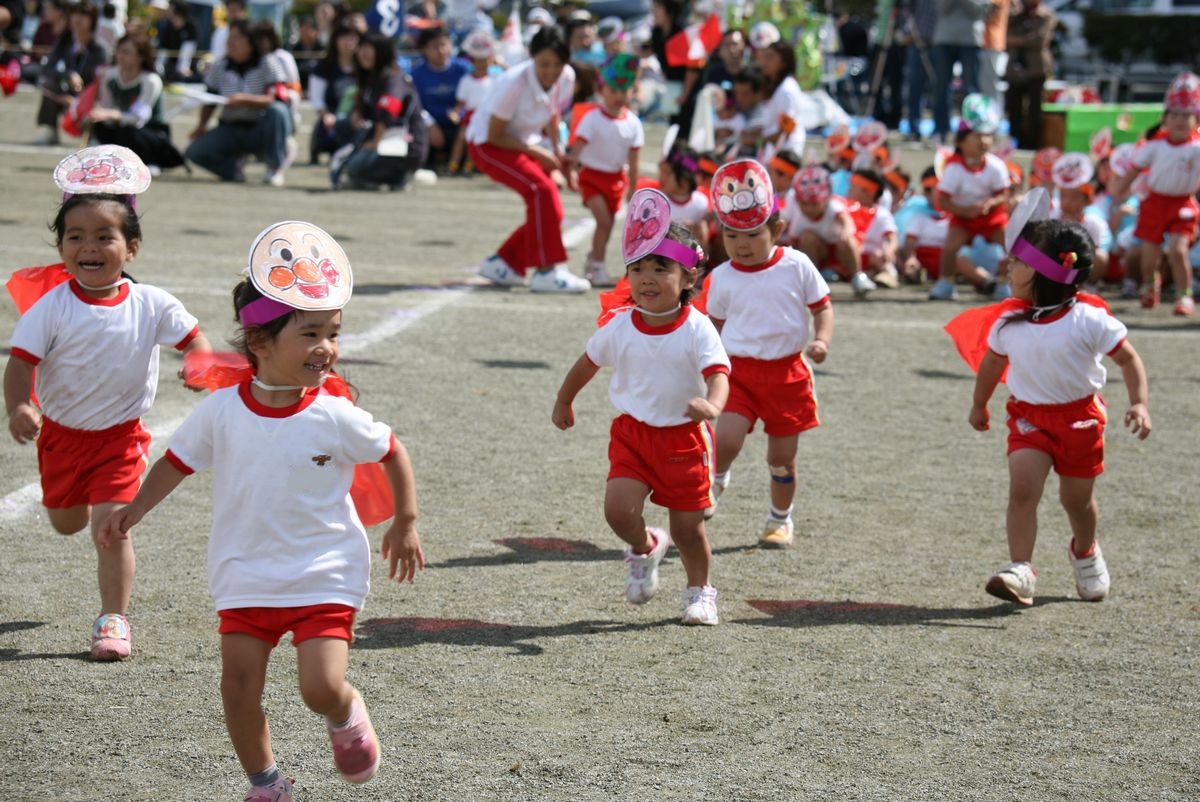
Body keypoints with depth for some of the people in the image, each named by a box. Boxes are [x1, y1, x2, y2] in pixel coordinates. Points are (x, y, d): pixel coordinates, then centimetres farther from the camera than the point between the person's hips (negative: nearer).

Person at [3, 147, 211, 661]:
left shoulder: (150, 305, -13)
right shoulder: (52, 307, -17)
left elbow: (192, 339, -4)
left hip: (120, 434, -1)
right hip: (60, 430, 2)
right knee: (66, 523, 20)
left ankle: (113, 619, 4)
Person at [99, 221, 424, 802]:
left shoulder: (336, 418, -13)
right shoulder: (221, 410, -9)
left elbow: (393, 455, 3)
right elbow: (177, 461, 6)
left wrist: (405, 525, 7)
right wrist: (134, 510, -2)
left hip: (324, 577, -2)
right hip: (246, 578, 2)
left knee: (322, 687, -14)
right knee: (239, 688, 2)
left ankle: (346, 716, 23)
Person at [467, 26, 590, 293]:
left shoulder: (566, 78, -13)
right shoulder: (514, 83, -31)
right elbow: (495, 136, -23)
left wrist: (556, 153, -3)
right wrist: (536, 152, -20)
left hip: (525, 143, 7)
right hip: (488, 144, -7)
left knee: (550, 209, -2)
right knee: (542, 190, -28)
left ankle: (502, 264, 13)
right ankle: (546, 271, -26)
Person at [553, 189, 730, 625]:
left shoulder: (698, 329, -15)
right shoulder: (619, 327, -6)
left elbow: (718, 373, -26)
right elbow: (589, 362, 12)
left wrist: (712, 405, -48)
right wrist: (563, 402, 25)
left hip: (684, 437, -2)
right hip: (632, 432, 2)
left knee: (688, 527, 6)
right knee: (619, 509, -18)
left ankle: (700, 591, 35)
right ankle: (644, 547, 18)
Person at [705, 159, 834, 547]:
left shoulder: (797, 266, -5)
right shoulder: (723, 278, 0)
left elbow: (822, 306, 2)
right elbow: (715, 326, 11)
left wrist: (822, 340, -16)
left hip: (786, 372, 0)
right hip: (739, 369, 0)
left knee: (782, 456, 8)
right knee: (727, 439, -19)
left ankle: (780, 519, 29)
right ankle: (715, 482, 13)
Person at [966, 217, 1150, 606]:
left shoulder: (1089, 321, -16)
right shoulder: (1009, 325, -4)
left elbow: (1128, 359, -7)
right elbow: (993, 362, 16)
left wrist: (1139, 403, -17)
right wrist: (979, 405, 26)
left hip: (1079, 416, -2)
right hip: (1029, 416, 2)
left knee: (1077, 498, 12)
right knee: (1022, 487, -19)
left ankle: (1085, 552, 43)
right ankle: (1020, 569, -22)